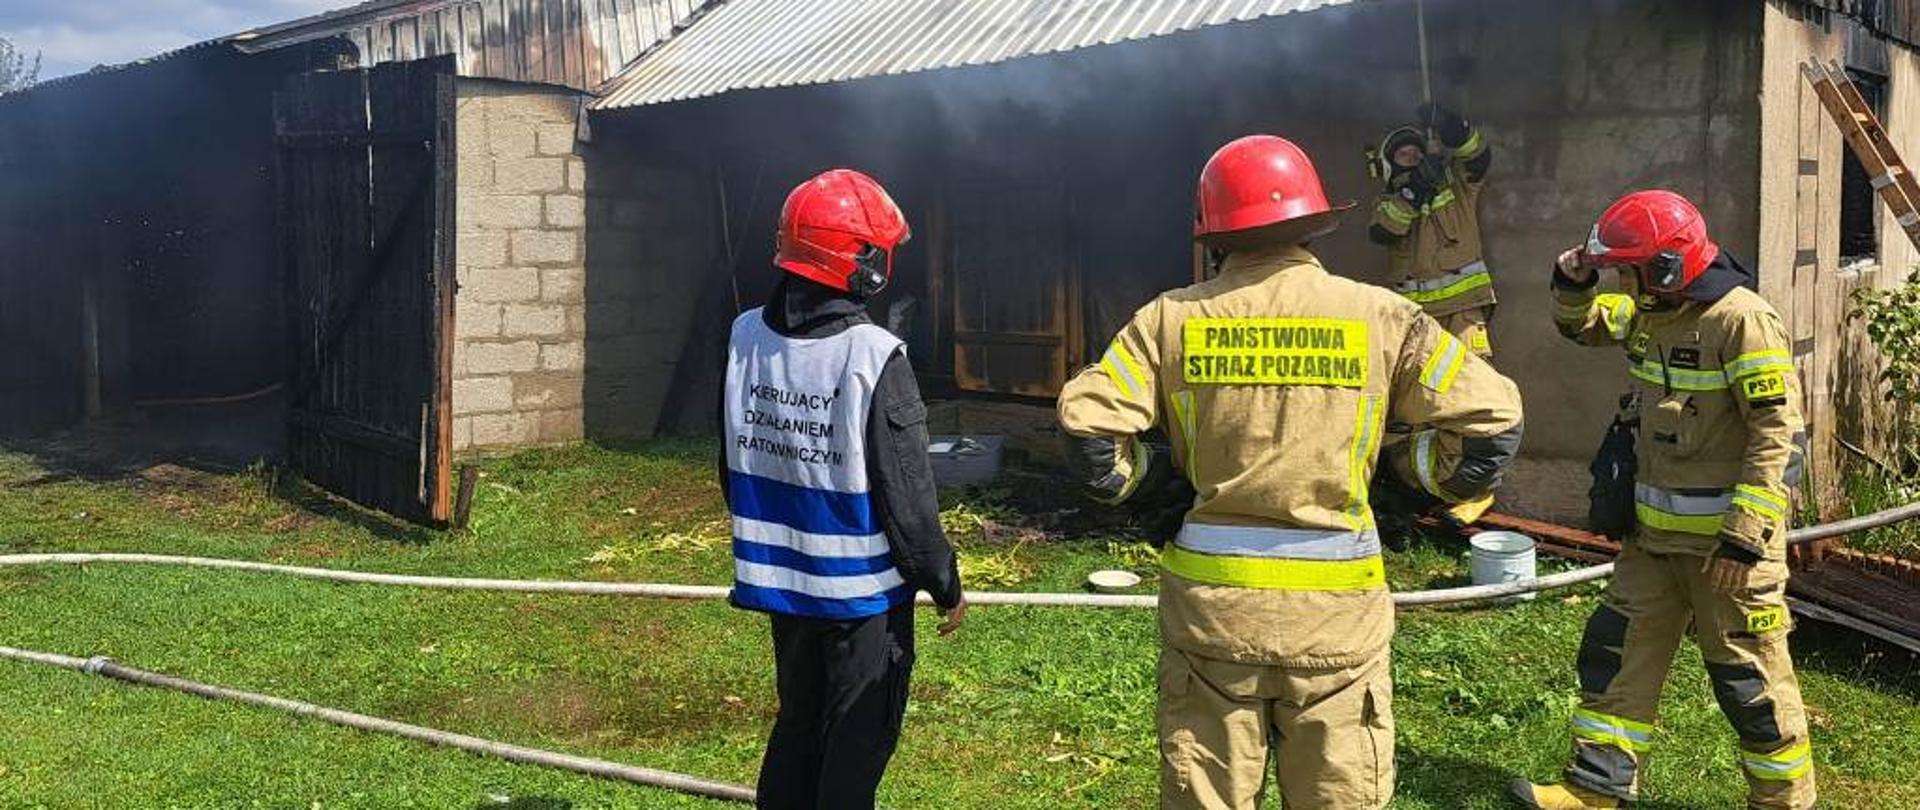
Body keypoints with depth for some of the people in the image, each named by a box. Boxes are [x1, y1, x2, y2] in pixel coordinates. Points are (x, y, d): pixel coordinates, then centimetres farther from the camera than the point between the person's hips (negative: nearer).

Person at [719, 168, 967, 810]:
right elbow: (906, 495, -17)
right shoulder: (873, 357, -21)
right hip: (863, 589, -6)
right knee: (857, 741, 8)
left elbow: (733, 467, 8)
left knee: (797, 723, 21)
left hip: (779, 581, 6)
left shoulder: (745, 338, -3)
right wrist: (945, 584, -4)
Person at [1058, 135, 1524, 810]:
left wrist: (1134, 481, 11)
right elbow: (1491, 416, -3)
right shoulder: (1378, 315, -2)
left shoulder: (1173, 317, -1)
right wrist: (1421, 475, 13)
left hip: (1211, 596, 1)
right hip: (1337, 607, 0)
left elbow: (1088, 417, -7)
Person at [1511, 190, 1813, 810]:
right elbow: (1584, 326, 27)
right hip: (1655, 528, 8)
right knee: (1616, 650, 10)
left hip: (1725, 534, -8)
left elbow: (1777, 432, -21)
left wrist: (1745, 538, -24)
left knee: (1748, 672, 4)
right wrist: (1573, 286, 3)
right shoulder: (1648, 313, 7)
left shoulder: (1743, 321, -19)